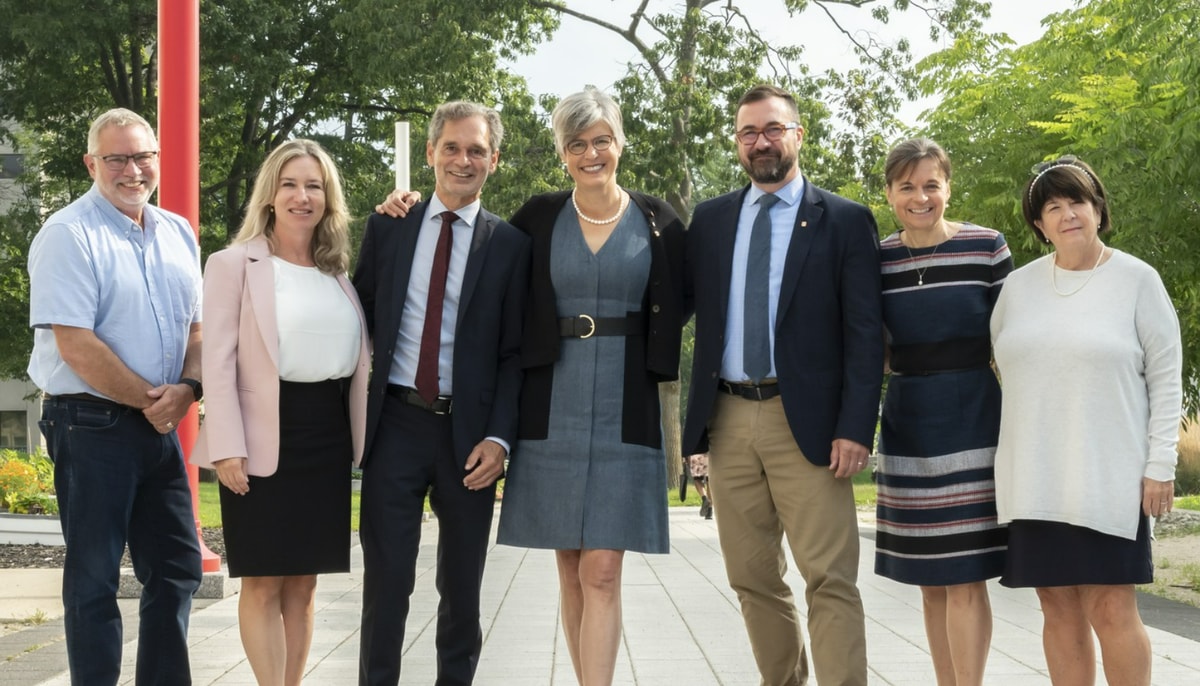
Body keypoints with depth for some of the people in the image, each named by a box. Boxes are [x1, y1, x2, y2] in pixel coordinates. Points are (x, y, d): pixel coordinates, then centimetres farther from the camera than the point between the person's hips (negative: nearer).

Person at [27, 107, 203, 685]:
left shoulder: (178, 234, 11)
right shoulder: (68, 234, -10)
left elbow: (196, 326, 12)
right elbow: (76, 347, -17)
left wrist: (186, 389, -8)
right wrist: (150, 400, -11)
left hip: (160, 424, 7)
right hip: (92, 425, -7)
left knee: (178, 567, 11)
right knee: (94, 578, 1)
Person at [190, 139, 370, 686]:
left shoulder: (340, 272, 14)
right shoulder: (234, 264, -1)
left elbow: (361, 360, 16)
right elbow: (219, 360, -8)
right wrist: (228, 448, -15)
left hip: (329, 437, 5)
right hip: (266, 438, -5)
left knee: (303, 582, 9)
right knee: (264, 582, -1)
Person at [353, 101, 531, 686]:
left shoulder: (510, 244, 2)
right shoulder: (387, 227, 7)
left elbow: (515, 352, 0)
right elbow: (359, 319, 10)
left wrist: (499, 437, -10)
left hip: (469, 432, 0)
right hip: (396, 423, 0)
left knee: (462, 586, 11)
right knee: (386, 578, 2)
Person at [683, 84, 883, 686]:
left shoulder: (845, 221, 2)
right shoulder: (709, 220, 13)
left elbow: (865, 334, -4)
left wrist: (856, 428, -12)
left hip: (806, 423, -4)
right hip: (728, 420, 4)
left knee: (830, 580, -8)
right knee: (753, 579, 10)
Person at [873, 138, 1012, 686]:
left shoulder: (987, 248, -4)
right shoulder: (876, 258, 4)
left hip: (971, 418, -3)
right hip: (905, 424, 4)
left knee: (965, 576, -7)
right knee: (930, 580, 10)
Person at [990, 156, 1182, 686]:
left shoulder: (1137, 280, -1)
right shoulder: (1018, 285, 10)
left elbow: (1166, 378, -2)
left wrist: (1161, 465, -8)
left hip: (1109, 476, -4)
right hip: (1034, 478, 4)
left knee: (1110, 608, -7)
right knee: (1058, 608, 6)